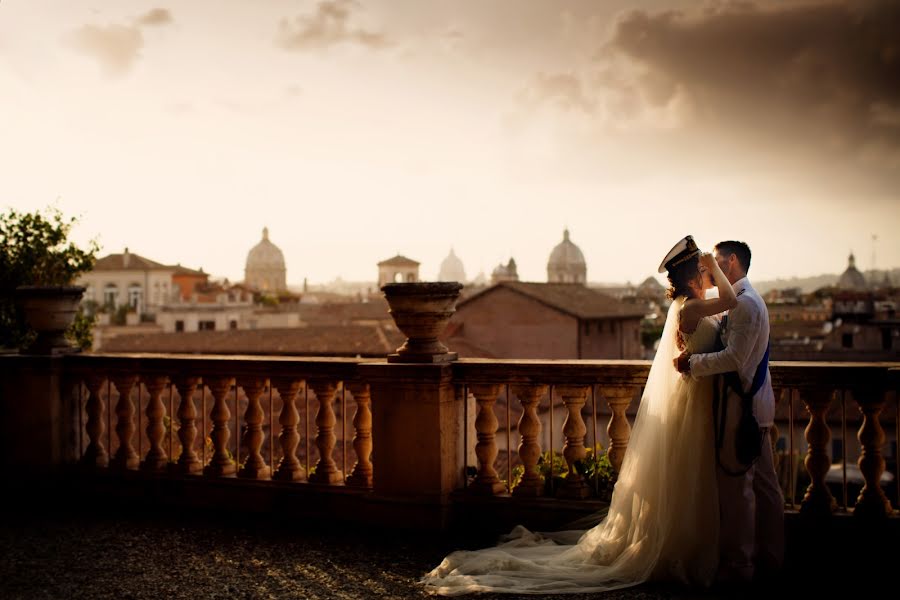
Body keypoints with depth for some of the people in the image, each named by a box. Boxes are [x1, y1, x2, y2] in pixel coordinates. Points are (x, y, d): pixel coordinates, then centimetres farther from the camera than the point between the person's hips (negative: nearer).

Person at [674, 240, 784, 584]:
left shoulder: (744, 303, -15)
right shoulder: (746, 300, 18)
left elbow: (735, 358, -22)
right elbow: (732, 351, 17)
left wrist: (693, 362, -14)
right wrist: (695, 354, 0)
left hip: (742, 405, -10)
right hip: (755, 404, 10)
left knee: (735, 485, -5)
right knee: (763, 484, 14)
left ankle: (738, 564, 0)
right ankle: (769, 557, 22)